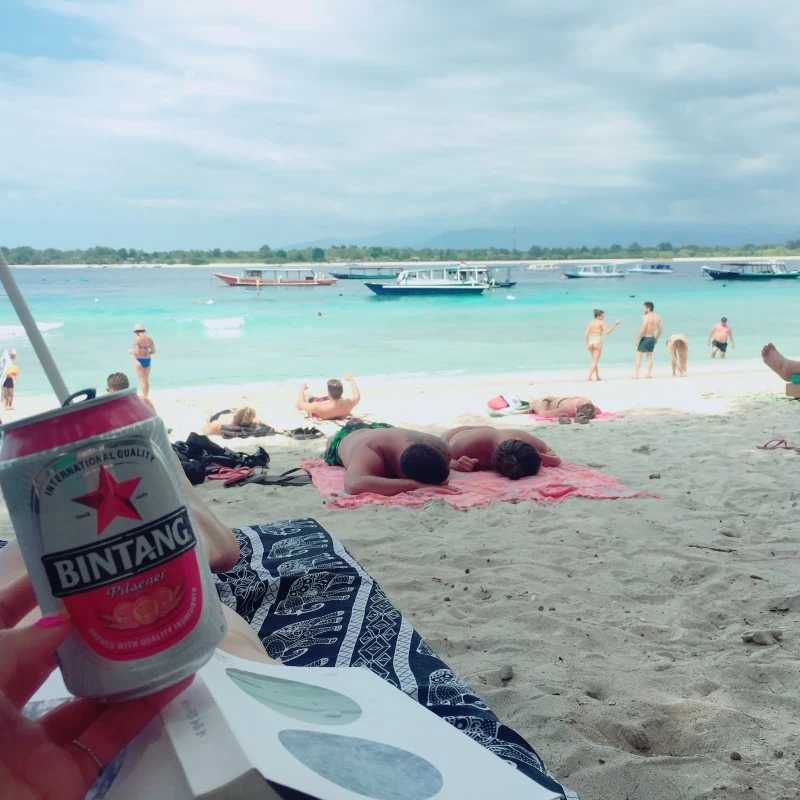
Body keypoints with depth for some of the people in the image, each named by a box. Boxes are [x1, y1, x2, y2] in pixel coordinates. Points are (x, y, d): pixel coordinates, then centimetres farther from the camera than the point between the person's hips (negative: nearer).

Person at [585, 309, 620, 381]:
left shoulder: (590, 323, 9)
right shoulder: (601, 322, -5)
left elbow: (586, 334, 3)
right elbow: (607, 332, -13)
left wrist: (587, 343, 11)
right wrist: (615, 324, -8)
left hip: (590, 342, 5)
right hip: (598, 342, -5)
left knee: (594, 361, 19)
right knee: (595, 361, -1)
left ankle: (597, 377, 24)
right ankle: (588, 377, -11)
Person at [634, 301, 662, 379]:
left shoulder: (646, 317, -17)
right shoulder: (657, 317, 5)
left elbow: (642, 330, -22)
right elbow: (660, 330, 9)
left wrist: (637, 339, -14)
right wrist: (656, 339, 21)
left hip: (645, 338, -7)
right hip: (652, 338, 7)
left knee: (638, 356, 1)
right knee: (650, 356, 15)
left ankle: (636, 374, -1)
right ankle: (649, 374, 14)